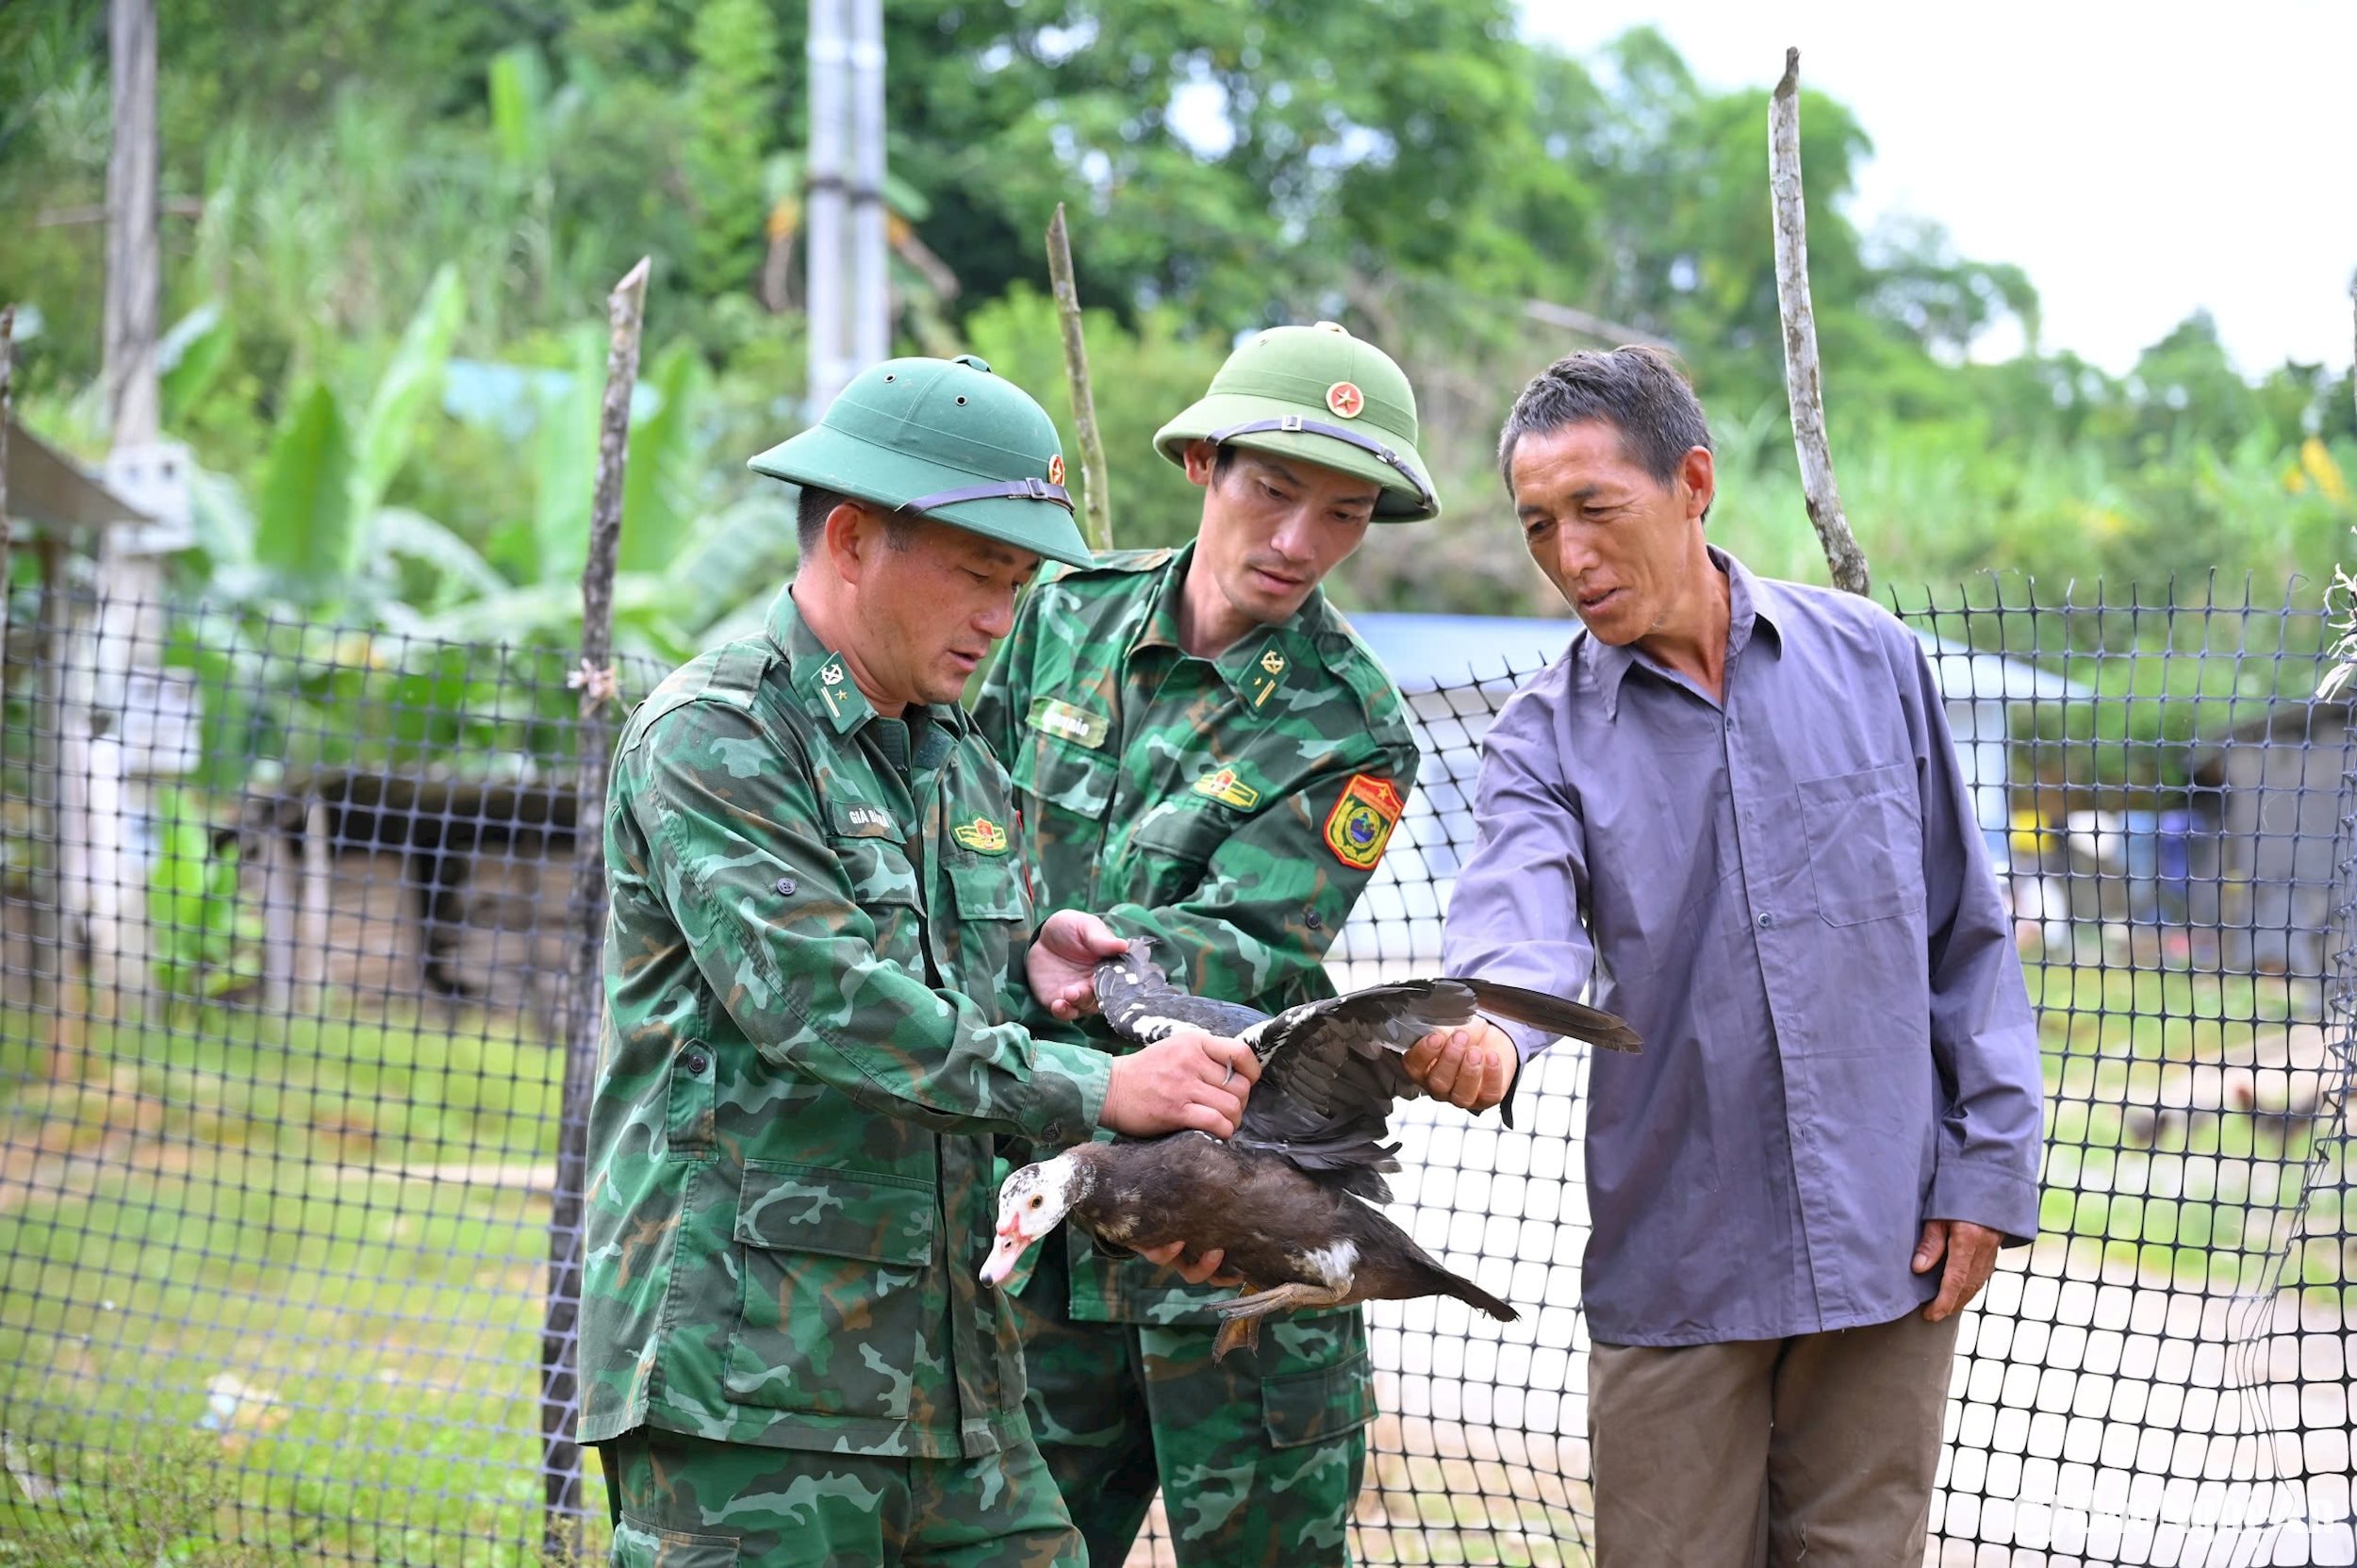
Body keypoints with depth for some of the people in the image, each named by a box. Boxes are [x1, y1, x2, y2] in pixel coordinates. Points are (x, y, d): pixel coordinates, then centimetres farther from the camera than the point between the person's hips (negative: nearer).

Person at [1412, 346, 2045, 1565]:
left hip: (1885, 1238, 0)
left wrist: (1989, 1166, 1)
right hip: (1674, 1258, 0)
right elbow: (1522, 908, -22)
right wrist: (1490, 1025, -45)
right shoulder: (1548, 734, -1)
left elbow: (1964, 932, 7)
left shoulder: (1868, 661, 2)